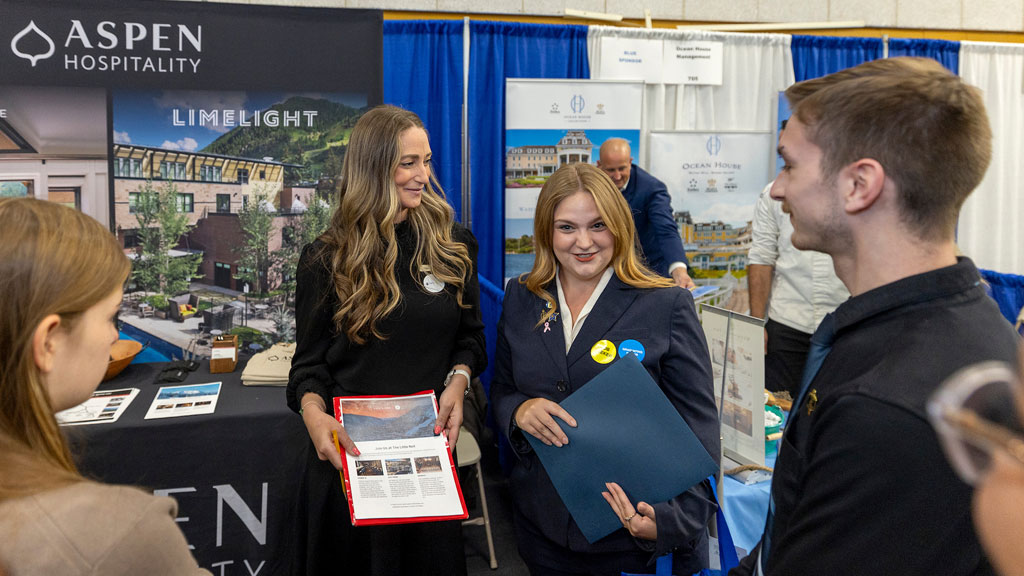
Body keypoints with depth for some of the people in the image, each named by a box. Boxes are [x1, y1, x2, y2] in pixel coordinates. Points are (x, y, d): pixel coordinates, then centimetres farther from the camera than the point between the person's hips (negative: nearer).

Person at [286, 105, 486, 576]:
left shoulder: (453, 246, 1)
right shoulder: (326, 261, -4)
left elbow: (470, 335, 9)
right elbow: (309, 362, -1)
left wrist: (458, 381, -10)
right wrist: (314, 414, -20)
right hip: (351, 449, -1)